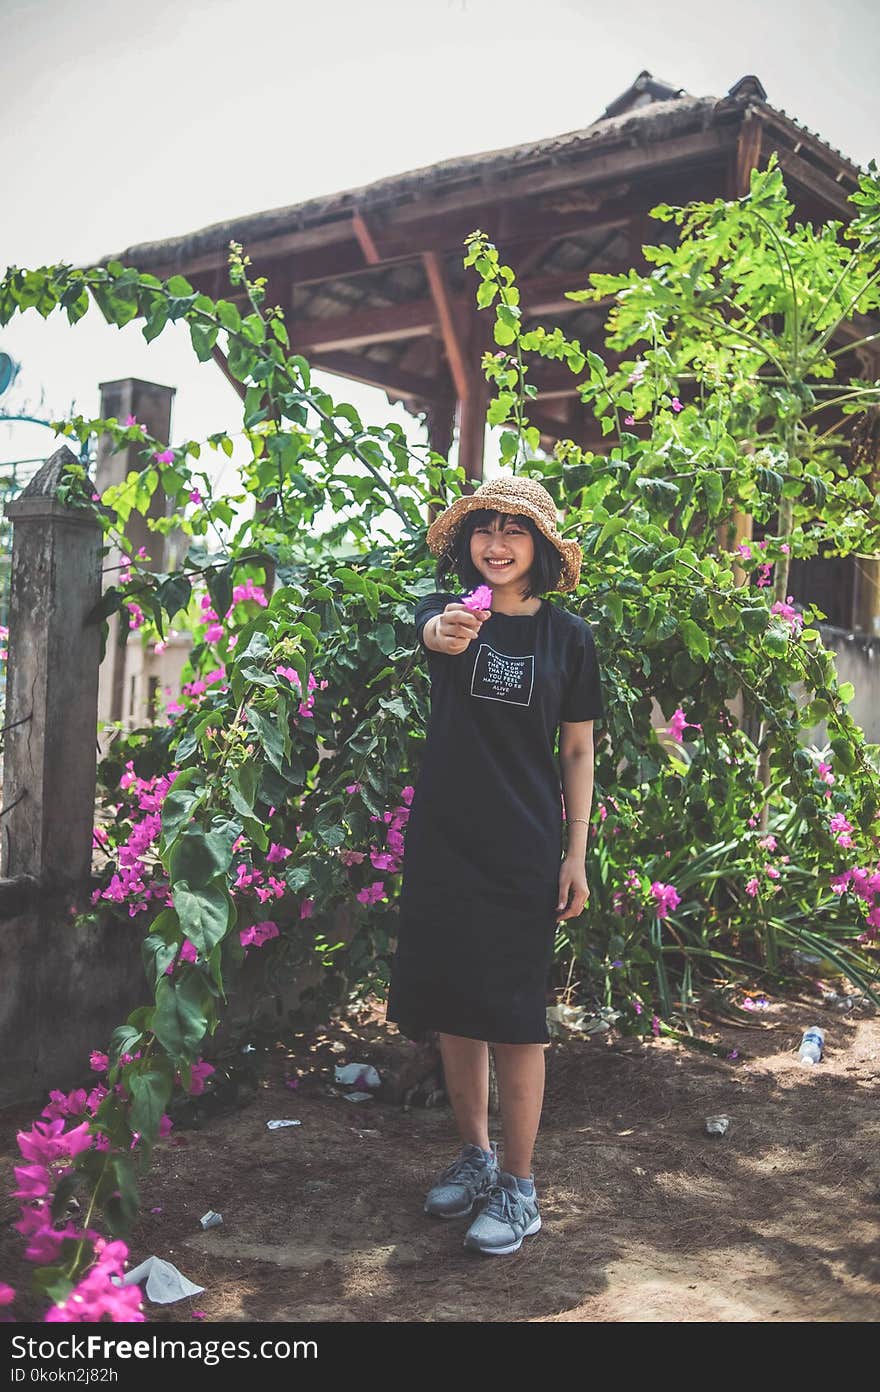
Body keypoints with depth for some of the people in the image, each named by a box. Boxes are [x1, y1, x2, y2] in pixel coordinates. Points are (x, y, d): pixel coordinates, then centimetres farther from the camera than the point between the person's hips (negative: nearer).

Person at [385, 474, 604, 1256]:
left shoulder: (567, 635, 1)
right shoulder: (449, 611, 1)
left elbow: (578, 752, 5)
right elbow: (428, 632, -25)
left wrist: (577, 853, 0)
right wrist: (445, 633, -50)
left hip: (525, 850, -2)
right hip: (444, 841, 2)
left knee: (515, 1015, 0)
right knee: (453, 1006, 11)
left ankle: (519, 1187, 15)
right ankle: (475, 1155, 30)